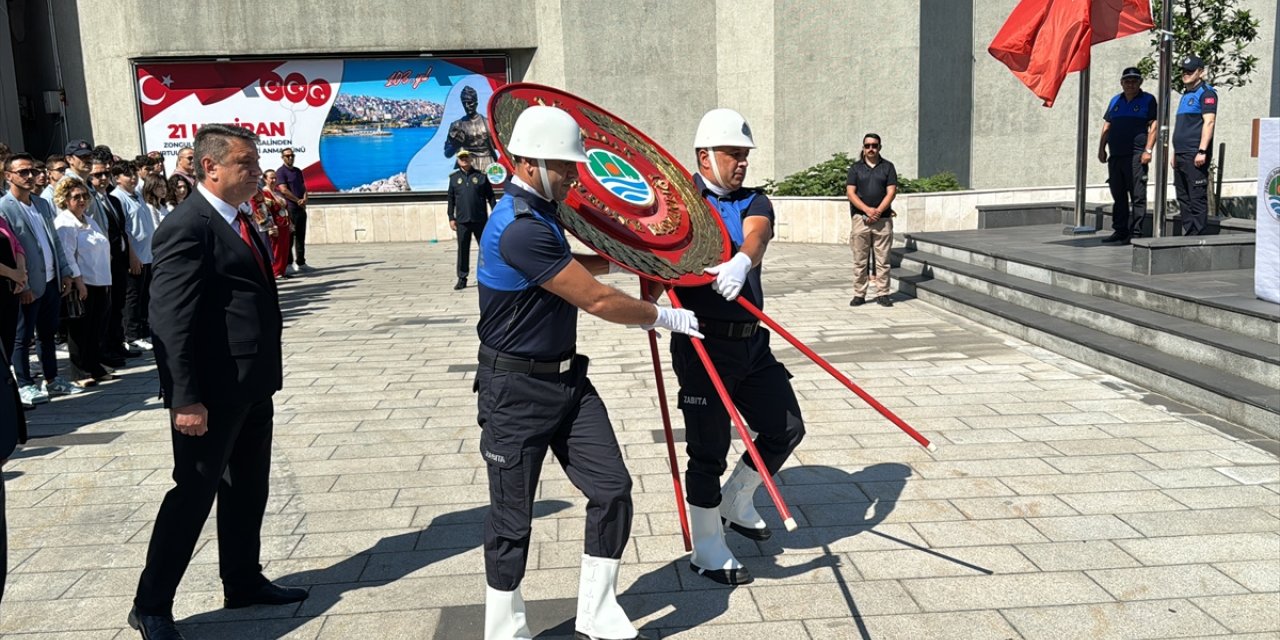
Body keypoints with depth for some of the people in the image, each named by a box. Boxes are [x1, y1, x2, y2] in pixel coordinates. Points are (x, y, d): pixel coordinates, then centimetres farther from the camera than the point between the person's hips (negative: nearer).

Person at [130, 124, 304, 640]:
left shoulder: (238, 221, 13)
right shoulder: (187, 226, -16)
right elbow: (170, 321, -21)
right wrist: (185, 399, -24)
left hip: (251, 386, 9)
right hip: (213, 391, -9)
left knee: (247, 488, 18)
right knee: (194, 493, 2)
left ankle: (244, 582, 33)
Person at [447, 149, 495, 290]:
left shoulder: (481, 176, 3)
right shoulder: (454, 178, 7)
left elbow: (490, 197, 3)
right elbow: (451, 199, 9)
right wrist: (451, 218, 4)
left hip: (480, 219, -1)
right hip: (462, 220, 1)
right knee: (463, 249, 4)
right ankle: (462, 278, 10)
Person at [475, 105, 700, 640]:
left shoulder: (538, 213, 9)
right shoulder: (520, 229, -24)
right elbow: (597, 300, -21)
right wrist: (662, 316, -9)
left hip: (566, 377, 9)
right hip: (517, 390, -9)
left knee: (612, 488, 5)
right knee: (511, 518, 5)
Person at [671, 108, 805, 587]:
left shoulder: (754, 202, 8)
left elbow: (756, 235, -14)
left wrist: (740, 262, -36)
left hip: (751, 342, 6)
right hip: (704, 344, -6)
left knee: (786, 429, 14)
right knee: (708, 450, 1)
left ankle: (735, 502, 38)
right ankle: (707, 552, 19)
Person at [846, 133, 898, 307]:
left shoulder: (888, 167, 9)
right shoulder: (856, 168, 9)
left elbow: (891, 192, 1)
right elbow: (850, 193, 0)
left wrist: (878, 211, -13)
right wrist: (867, 210, -13)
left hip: (883, 219, 0)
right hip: (860, 218, 0)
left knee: (882, 260, 1)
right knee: (859, 260, 1)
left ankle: (882, 294, 7)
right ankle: (859, 294, 6)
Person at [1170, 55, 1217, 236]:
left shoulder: (1206, 93, -6)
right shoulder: (1185, 95, 22)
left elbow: (1209, 121, -16)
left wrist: (1202, 151, -23)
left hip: (1195, 155, -9)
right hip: (1181, 155, 9)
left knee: (1197, 197, -9)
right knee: (1183, 197, 10)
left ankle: (1197, 235, -9)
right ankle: (1187, 233, 15)